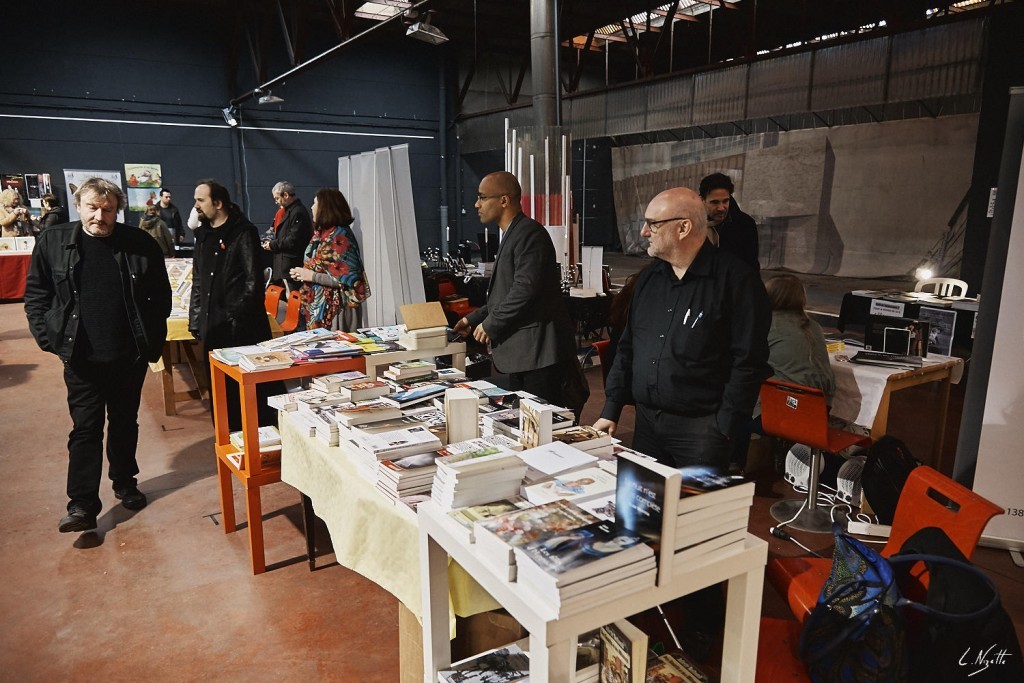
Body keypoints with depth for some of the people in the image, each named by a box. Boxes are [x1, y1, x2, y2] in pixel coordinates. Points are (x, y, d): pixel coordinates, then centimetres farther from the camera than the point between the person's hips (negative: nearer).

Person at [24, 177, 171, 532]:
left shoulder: (141, 246, -4)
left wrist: (153, 341, -1)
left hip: (130, 356, 1)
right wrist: (49, 338, -5)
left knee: (125, 423, 16)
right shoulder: (52, 242, -2)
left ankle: (125, 483, 33)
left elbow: (161, 297, 3)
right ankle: (82, 505, 7)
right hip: (82, 357, -1)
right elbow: (35, 295, 5)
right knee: (86, 428, 1)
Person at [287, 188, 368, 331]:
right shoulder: (321, 233, 10)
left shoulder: (340, 236, -16)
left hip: (335, 309, -8)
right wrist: (302, 273, 2)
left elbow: (348, 278, -22)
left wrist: (312, 276, -18)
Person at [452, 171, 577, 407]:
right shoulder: (511, 235, 19)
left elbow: (525, 288, -23)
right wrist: (474, 319, 17)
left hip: (538, 349, -10)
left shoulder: (529, 233, -14)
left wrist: (491, 325, -14)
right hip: (519, 350, 10)